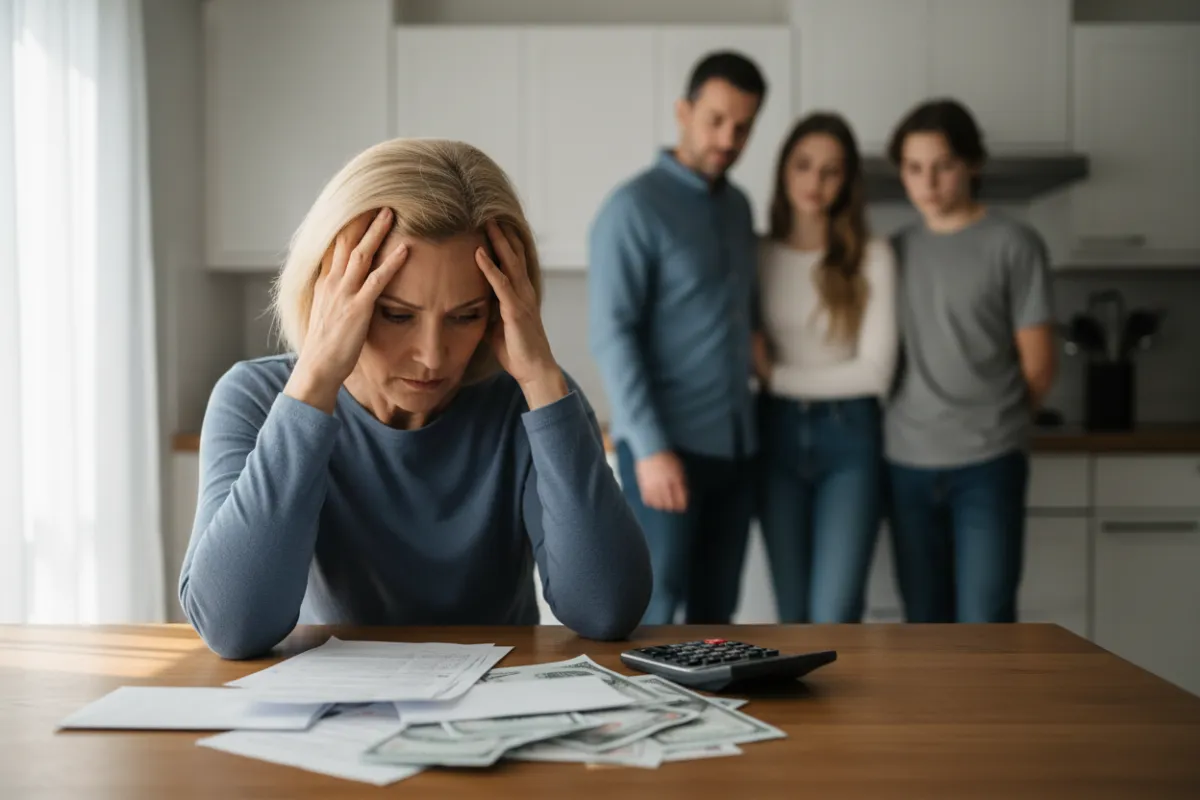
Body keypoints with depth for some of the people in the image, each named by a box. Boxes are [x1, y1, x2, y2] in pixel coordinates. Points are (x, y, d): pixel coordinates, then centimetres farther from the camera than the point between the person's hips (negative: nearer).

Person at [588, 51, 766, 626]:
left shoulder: (738, 206, 14)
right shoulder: (635, 208, -8)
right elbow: (611, 336, -15)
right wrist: (650, 446, -21)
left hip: (735, 445, 7)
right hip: (668, 445, -7)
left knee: (715, 613, 10)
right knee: (652, 613, -6)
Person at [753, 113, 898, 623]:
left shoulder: (871, 258, -3)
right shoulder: (759, 256, 5)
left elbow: (875, 371, -8)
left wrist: (777, 375, -6)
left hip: (848, 441, -2)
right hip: (778, 436, 3)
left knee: (834, 615, -10)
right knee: (794, 615, 6)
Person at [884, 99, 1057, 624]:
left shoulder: (1013, 245, -3)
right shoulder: (897, 250, 9)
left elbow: (1038, 366, -1)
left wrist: (993, 425, 9)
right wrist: (918, 421, 4)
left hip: (987, 464, -4)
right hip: (908, 462, 4)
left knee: (984, 625, -5)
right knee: (926, 626, 10)